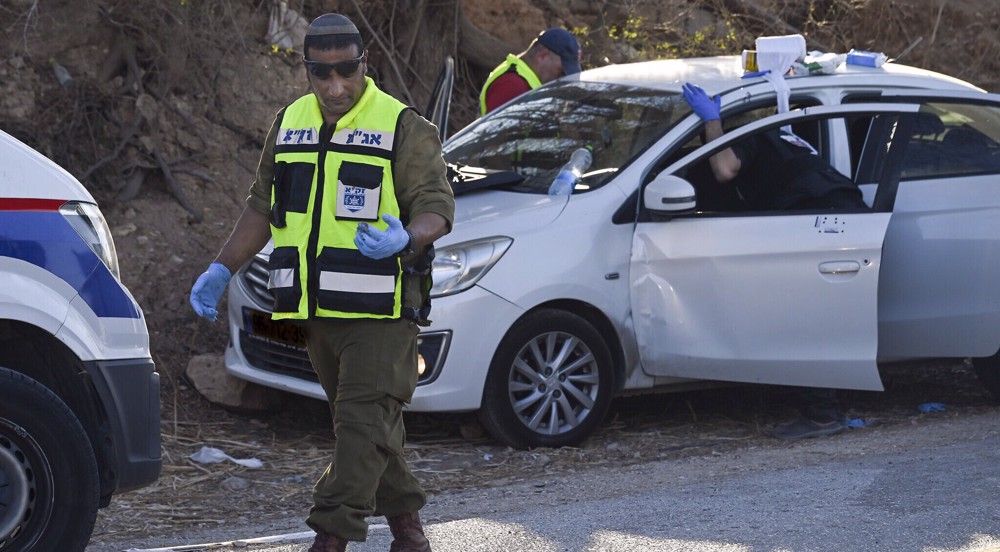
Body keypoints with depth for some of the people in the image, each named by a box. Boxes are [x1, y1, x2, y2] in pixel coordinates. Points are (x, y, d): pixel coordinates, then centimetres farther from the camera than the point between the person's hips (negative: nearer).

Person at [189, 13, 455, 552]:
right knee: (365, 420, 13)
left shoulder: (404, 128, -5)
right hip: (317, 307, 6)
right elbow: (261, 207, 19)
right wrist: (222, 270, 10)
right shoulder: (288, 124, 13)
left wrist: (405, 238, -31)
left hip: (379, 308, -6)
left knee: (364, 421, -10)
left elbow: (437, 209, -9)